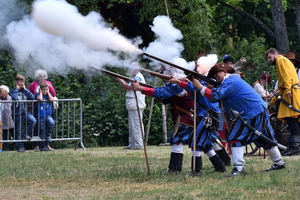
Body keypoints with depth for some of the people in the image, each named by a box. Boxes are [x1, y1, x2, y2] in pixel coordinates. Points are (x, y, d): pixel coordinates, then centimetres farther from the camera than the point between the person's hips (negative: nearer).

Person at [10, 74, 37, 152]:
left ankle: (26, 134, -2)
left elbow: (32, 97, -5)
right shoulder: (13, 91, -3)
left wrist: (25, 89, -7)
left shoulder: (25, 91, 9)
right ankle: (20, 146, 13)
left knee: (33, 121, -24)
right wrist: (17, 89, -13)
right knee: (18, 131, 1)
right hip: (17, 113, -3)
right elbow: (14, 97, -25)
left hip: (25, 112, 3)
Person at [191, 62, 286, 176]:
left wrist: (199, 86, -21)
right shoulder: (233, 79, 19)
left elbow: (215, 96, -24)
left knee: (235, 138, -12)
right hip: (260, 112, 11)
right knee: (266, 140, 20)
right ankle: (279, 163, 32)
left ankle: (238, 168, -16)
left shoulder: (230, 82, -14)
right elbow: (217, 97, 21)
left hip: (252, 115, -11)